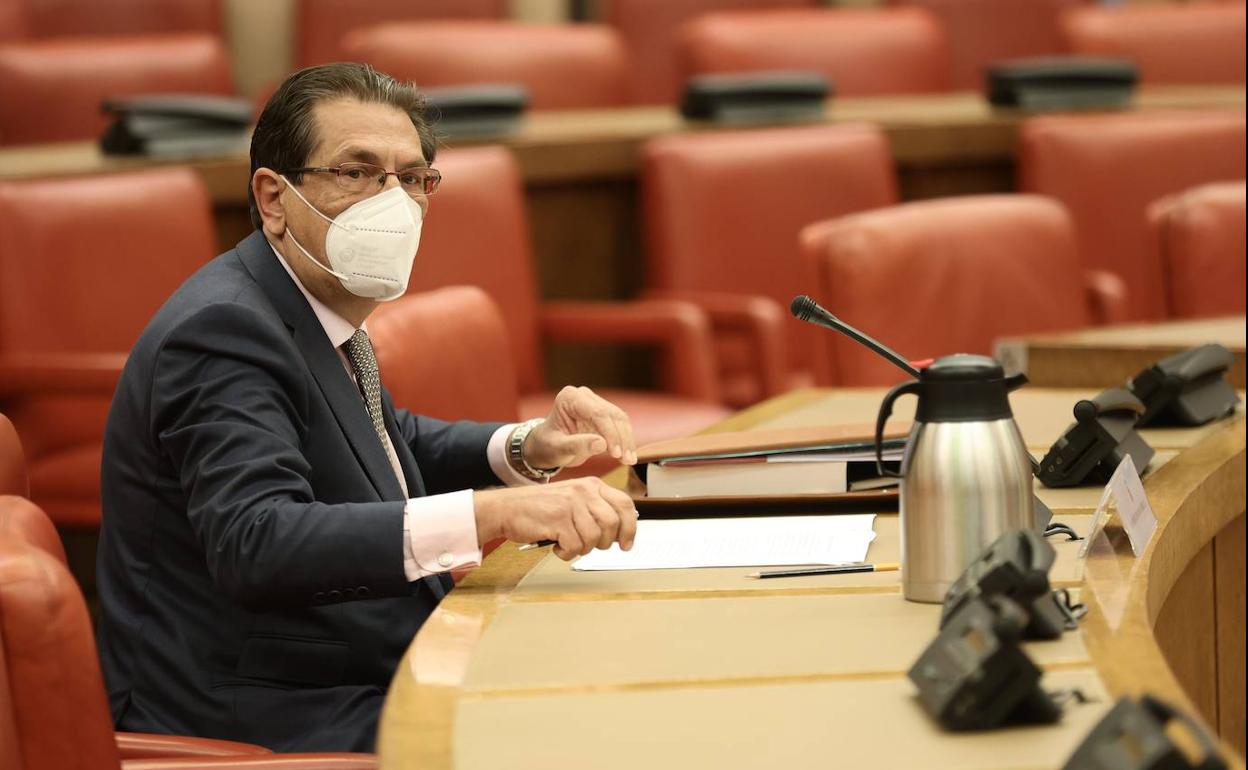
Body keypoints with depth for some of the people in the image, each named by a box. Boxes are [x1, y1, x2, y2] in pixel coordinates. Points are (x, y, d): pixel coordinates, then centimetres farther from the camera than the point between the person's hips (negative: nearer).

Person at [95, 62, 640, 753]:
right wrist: (495, 513, -41)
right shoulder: (223, 329, -19)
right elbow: (255, 544, -33)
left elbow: (394, 442, 28)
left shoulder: (326, 315, 11)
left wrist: (528, 449, 6)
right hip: (255, 725, -10)